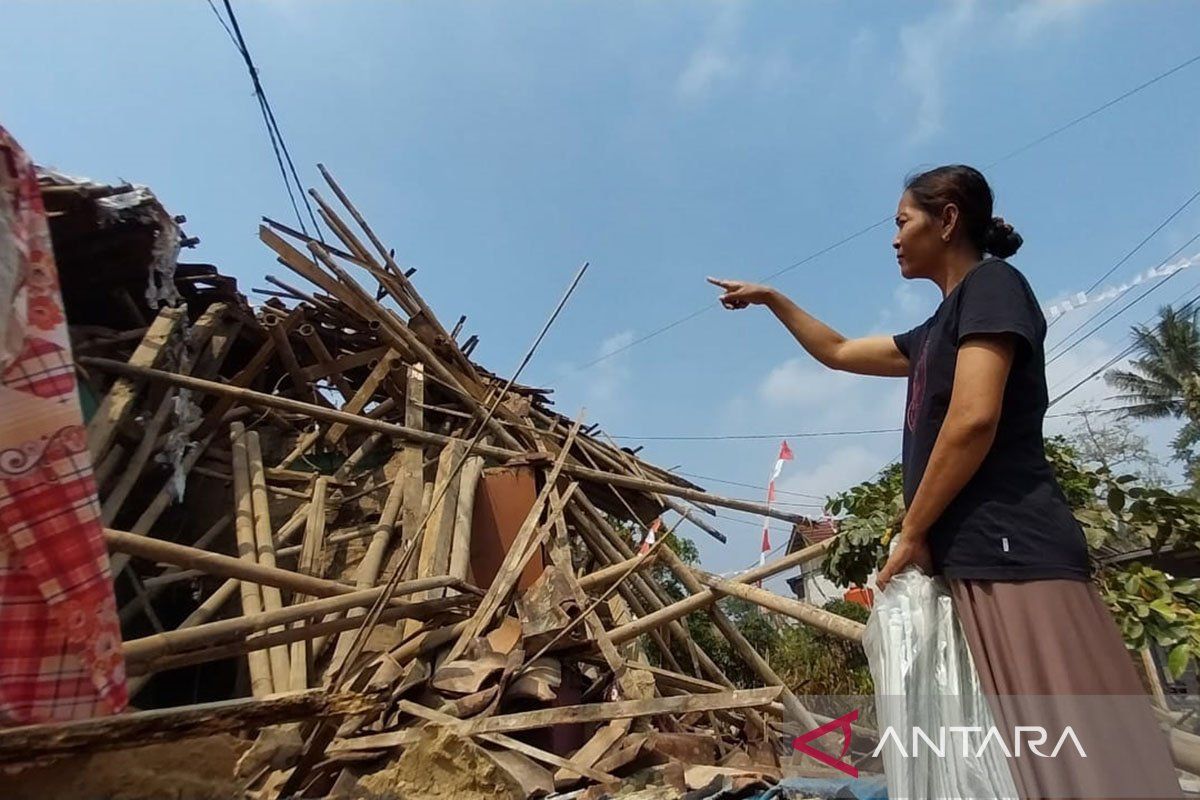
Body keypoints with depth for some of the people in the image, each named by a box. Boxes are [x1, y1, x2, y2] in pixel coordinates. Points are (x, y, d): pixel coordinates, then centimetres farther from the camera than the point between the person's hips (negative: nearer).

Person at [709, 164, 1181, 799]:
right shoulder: (940, 327, 24)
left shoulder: (991, 283, -3)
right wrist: (771, 299, 38)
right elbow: (839, 353, 36)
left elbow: (973, 420, -16)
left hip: (1009, 550, -9)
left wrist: (911, 533, -10)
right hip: (974, 557, 9)